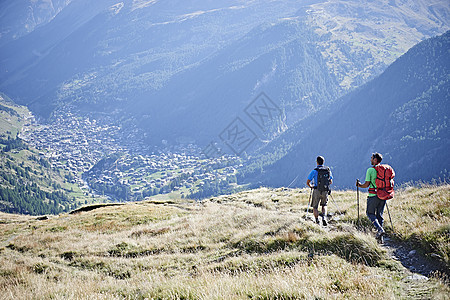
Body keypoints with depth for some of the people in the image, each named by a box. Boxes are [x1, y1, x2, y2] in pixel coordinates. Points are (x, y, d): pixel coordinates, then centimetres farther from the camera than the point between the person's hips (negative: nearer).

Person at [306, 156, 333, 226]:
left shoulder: (314, 171, -8)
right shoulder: (328, 170, 3)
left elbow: (307, 182, -5)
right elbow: (331, 182, 11)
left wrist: (311, 186, 17)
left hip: (317, 191, -3)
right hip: (325, 191, 3)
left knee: (315, 207, 11)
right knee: (324, 205, 23)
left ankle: (317, 221, 0)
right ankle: (324, 217, 0)